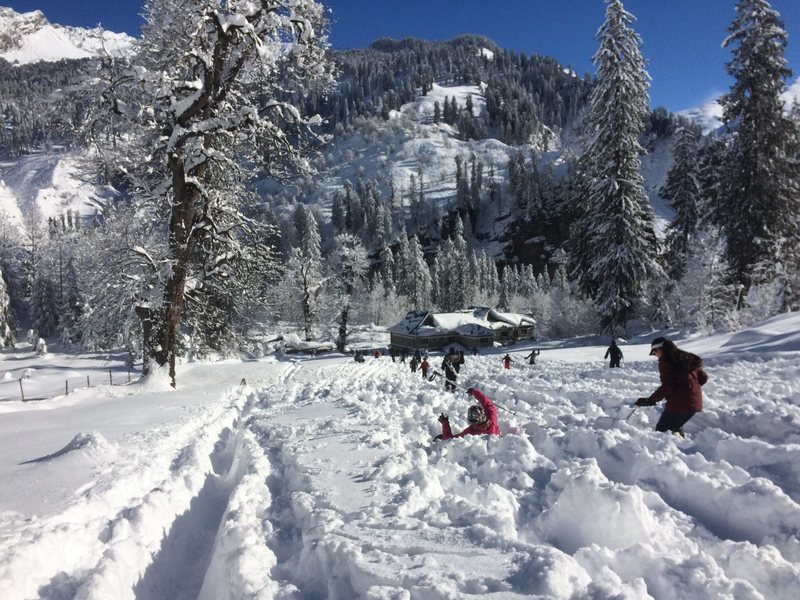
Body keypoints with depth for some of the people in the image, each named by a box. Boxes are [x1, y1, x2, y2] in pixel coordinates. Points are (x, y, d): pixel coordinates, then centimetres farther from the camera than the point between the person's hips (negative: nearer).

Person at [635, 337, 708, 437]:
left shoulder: (665, 362, -10)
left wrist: (650, 401, -15)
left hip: (679, 404, -8)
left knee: (661, 430, 1)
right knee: (675, 426, 27)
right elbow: (703, 377, 17)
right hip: (695, 403, 9)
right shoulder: (686, 357, 13)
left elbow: (667, 387, -18)